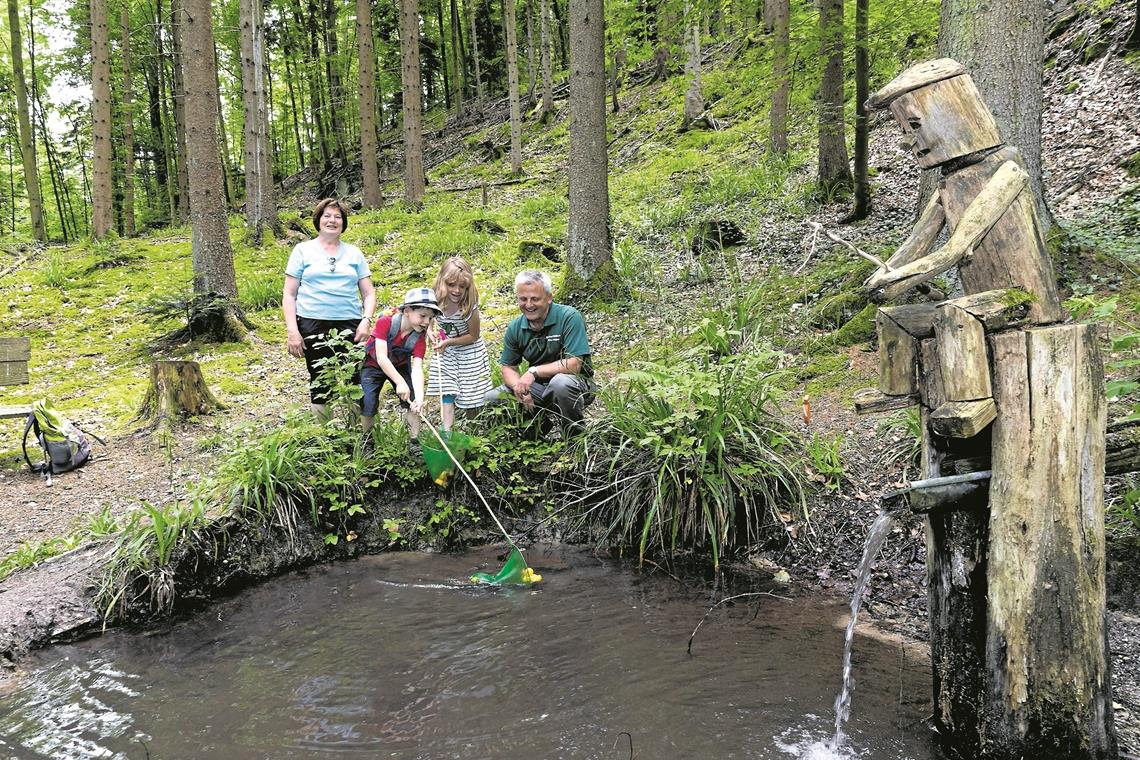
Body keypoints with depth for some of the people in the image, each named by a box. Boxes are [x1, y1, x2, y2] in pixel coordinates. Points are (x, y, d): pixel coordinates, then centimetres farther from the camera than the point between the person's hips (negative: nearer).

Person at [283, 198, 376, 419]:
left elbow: (368, 293, 14)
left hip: (349, 325, 1)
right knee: (320, 382, 0)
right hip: (313, 325, -1)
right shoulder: (303, 250, 10)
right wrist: (292, 331, -4)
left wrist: (366, 320, -4)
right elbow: (289, 295, 7)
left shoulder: (354, 253, 15)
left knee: (353, 380, -7)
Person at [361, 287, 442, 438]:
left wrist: (419, 397, -46)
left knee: (412, 401, -11)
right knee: (368, 404, -17)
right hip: (374, 365, -3)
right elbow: (381, 357, -34)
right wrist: (400, 383, -43)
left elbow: (417, 368, -30)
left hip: (400, 366, 3)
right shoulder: (386, 322, -29)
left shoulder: (419, 338, -19)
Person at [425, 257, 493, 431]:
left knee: (470, 396, 6)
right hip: (446, 352, 3)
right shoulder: (436, 300, -18)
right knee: (447, 393, -7)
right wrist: (431, 332, -14)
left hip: (469, 351, -2)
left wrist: (448, 342, -22)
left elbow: (473, 336, -15)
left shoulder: (470, 306, -28)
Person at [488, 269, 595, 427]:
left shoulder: (569, 317, -18)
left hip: (576, 385, -5)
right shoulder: (515, 328, -1)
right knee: (490, 399, -7)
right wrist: (518, 386, -17)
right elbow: (508, 366, 5)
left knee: (561, 381, -39)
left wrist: (533, 371, -25)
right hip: (538, 387, 5)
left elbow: (574, 364, -24)